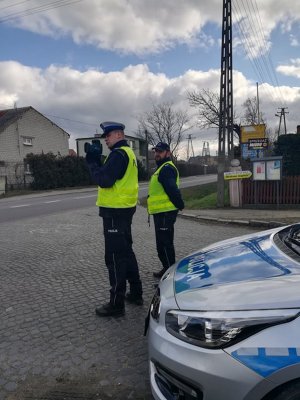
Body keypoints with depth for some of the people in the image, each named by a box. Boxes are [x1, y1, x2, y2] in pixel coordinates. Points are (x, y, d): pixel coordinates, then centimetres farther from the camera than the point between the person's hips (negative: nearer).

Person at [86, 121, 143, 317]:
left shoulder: (118, 154, -15)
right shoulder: (128, 152, 17)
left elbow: (104, 180, -23)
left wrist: (92, 163, -9)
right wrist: (98, 162, 6)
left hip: (115, 211, -10)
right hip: (124, 209, 10)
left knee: (115, 257, -3)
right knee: (126, 252, 18)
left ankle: (117, 303, 6)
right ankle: (136, 293, 29)